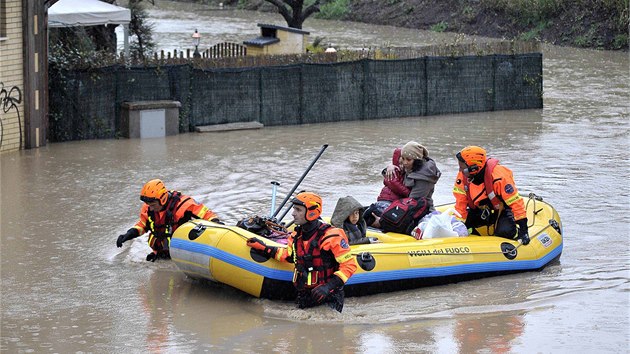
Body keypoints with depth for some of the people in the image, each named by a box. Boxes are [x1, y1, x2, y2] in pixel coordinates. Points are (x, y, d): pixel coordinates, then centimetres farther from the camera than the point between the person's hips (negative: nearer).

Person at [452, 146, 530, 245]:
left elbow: (516, 202, -29)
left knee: (505, 232, -33)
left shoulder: (499, 177, -32)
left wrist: (523, 230, -30)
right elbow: (461, 202, -8)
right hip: (479, 210, 5)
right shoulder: (463, 176, -16)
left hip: (502, 209, -5)